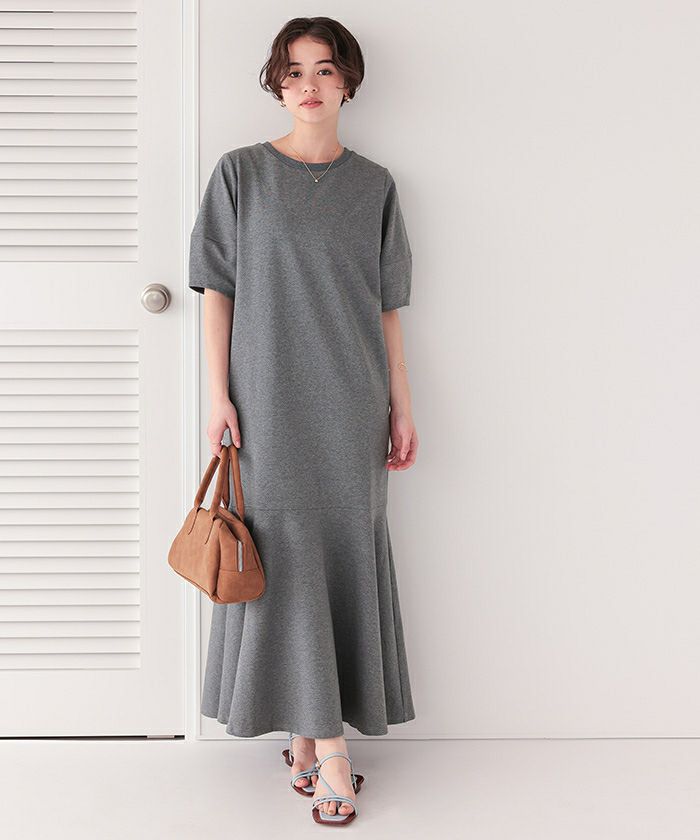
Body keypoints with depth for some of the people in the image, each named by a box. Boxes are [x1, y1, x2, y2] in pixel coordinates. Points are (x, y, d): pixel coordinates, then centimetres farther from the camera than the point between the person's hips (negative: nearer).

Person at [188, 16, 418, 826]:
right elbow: (217, 292, 1)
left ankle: (311, 732, 18)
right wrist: (218, 395, -6)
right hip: (269, 402, -2)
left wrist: (401, 408, 6)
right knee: (288, 553, -3)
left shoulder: (373, 185, 9)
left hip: (350, 407, 3)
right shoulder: (241, 173, 3)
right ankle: (324, 741, 5)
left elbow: (386, 309, 10)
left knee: (346, 555, 5)